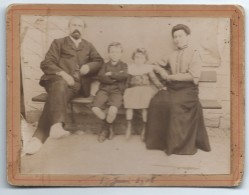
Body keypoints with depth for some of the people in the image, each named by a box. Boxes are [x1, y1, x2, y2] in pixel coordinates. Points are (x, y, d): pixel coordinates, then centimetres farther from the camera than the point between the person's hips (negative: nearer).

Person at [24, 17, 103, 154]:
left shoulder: (88, 46, 31)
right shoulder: (58, 43, 21)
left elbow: (99, 61, 25)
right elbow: (46, 63, 8)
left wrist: (89, 66, 1)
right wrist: (62, 73, -12)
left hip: (77, 85, 1)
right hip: (58, 79, -1)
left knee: (56, 97, -34)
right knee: (60, 86, -41)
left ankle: (38, 137, -48)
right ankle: (56, 125, -62)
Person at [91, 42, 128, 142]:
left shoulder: (123, 65, 14)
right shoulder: (105, 65, 17)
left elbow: (124, 76, -9)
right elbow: (100, 77, -2)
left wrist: (111, 74, -4)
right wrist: (116, 77, -8)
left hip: (117, 91, -2)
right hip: (104, 90, 2)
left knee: (113, 110, -32)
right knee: (95, 108, -24)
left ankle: (105, 127, -1)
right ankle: (109, 125, 3)